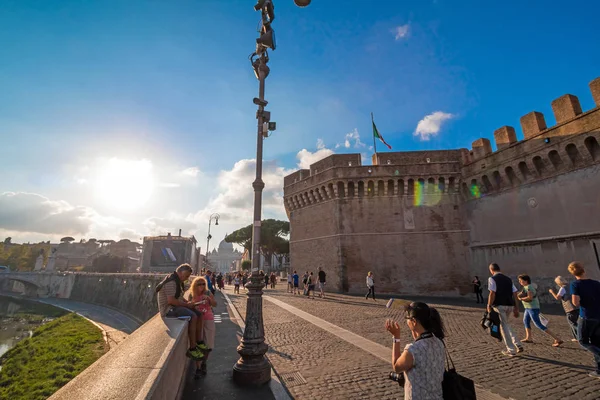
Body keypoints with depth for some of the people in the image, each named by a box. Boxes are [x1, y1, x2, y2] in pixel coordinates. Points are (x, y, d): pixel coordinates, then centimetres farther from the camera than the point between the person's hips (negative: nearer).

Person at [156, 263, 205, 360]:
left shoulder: (178, 282, 14)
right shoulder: (171, 282, -19)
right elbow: (171, 300, -28)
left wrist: (187, 302, 5)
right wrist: (186, 304, -19)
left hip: (175, 307, 10)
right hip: (168, 309, -10)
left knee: (199, 314, -1)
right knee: (193, 317, -27)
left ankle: (199, 342, 4)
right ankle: (192, 349, -20)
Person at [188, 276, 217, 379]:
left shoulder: (208, 293, -1)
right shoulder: (192, 295, 2)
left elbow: (215, 304, -3)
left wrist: (208, 298, -19)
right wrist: (192, 304, -10)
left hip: (208, 320, 0)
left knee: (208, 345, 5)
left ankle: (203, 363, 30)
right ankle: (198, 369, 7)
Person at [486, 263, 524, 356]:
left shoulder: (492, 279, -7)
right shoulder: (508, 279, 12)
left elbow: (492, 293, -15)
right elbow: (515, 293, 10)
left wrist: (489, 306, -7)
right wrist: (516, 308, 15)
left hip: (499, 306, -7)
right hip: (510, 305, 7)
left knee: (504, 326, 5)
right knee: (506, 324, 25)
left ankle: (511, 350, 13)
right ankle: (518, 345, 22)